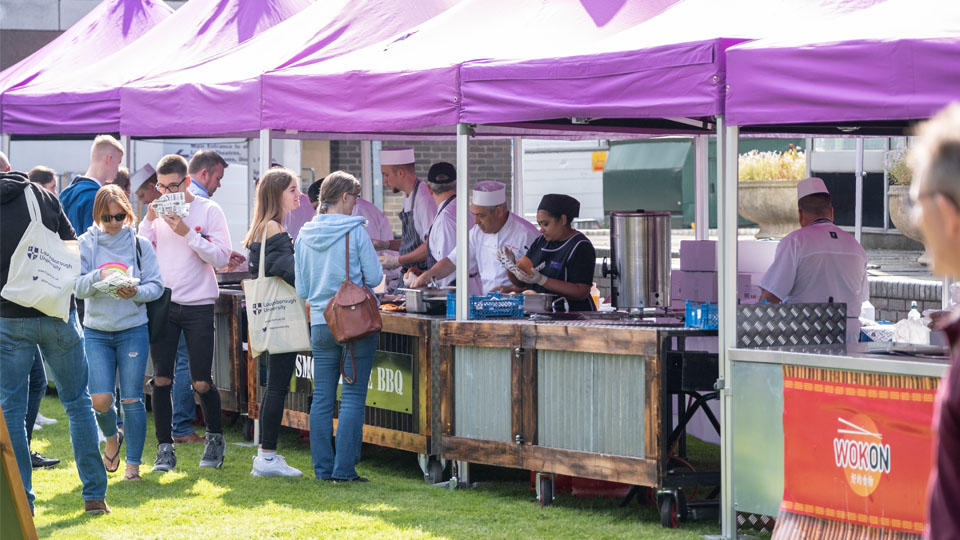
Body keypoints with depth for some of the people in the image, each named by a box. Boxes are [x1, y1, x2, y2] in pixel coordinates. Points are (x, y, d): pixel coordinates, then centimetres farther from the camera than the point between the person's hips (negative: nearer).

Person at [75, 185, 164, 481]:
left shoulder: (140, 245, 0)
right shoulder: (86, 244, 0)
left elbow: (156, 286, -2)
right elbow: (76, 286, -7)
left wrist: (137, 292, -22)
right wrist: (99, 276, -25)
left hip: (133, 330, 0)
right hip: (96, 331, 1)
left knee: (132, 399, -2)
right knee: (100, 399, -7)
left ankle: (133, 464, 8)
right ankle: (112, 438, 26)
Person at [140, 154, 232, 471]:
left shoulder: (208, 211, -3)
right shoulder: (157, 211, 7)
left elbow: (221, 258, -10)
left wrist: (187, 233, -17)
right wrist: (149, 220, -8)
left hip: (199, 305, -3)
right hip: (162, 303, 3)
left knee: (201, 383, -1)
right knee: (161, 379, -2)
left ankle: (215, 438, 23)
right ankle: (165, 448, 6)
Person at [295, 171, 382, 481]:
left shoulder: (305, 235, 6)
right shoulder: (355, 231, -8)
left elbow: (302, 290, 9)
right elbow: (374, 276, -6)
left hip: (320, 324, 5)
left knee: (322, 398, 8)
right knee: (352, 397, -2)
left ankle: (323, 468, 10)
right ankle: (344, 469, -5)